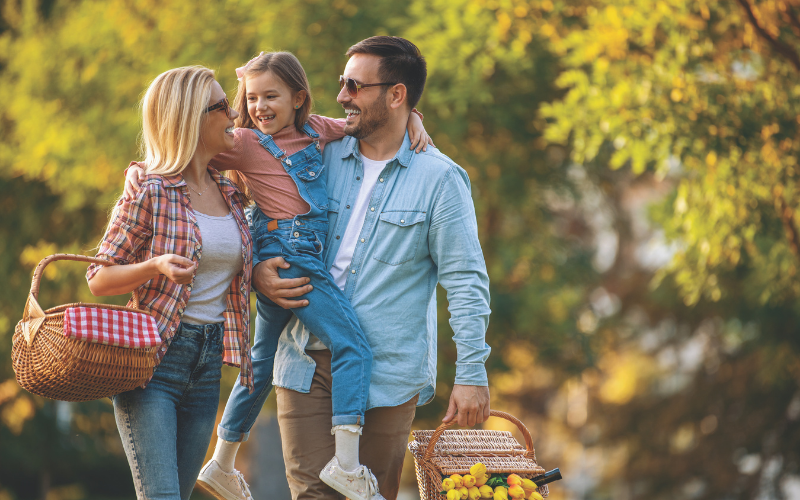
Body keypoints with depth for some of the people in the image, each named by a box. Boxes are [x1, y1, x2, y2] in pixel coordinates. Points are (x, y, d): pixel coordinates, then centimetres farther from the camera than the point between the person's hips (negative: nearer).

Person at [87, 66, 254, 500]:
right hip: (152, 357, -6)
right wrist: (156, 266, -22)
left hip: (208, 365, 6)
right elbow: (99, 280, -5)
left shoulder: (232, 195, 12)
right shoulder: (150, 192, -7)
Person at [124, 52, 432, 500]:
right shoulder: (245, 143, -4)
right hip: (285, 251, -8)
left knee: (263, 361, 16)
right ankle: (347, 463, -21)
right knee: (352, 344, -15)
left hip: (305, 257, 8)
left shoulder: (317, 130, 13)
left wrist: (413, 122, 5)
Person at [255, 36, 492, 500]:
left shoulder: (440, 178, -3)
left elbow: (466, 281, -3)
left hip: (388, 372, -3)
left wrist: (472, 374, -8)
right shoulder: (321, 157, 8)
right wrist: (258, 271, -1)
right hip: (307, 362, 3)